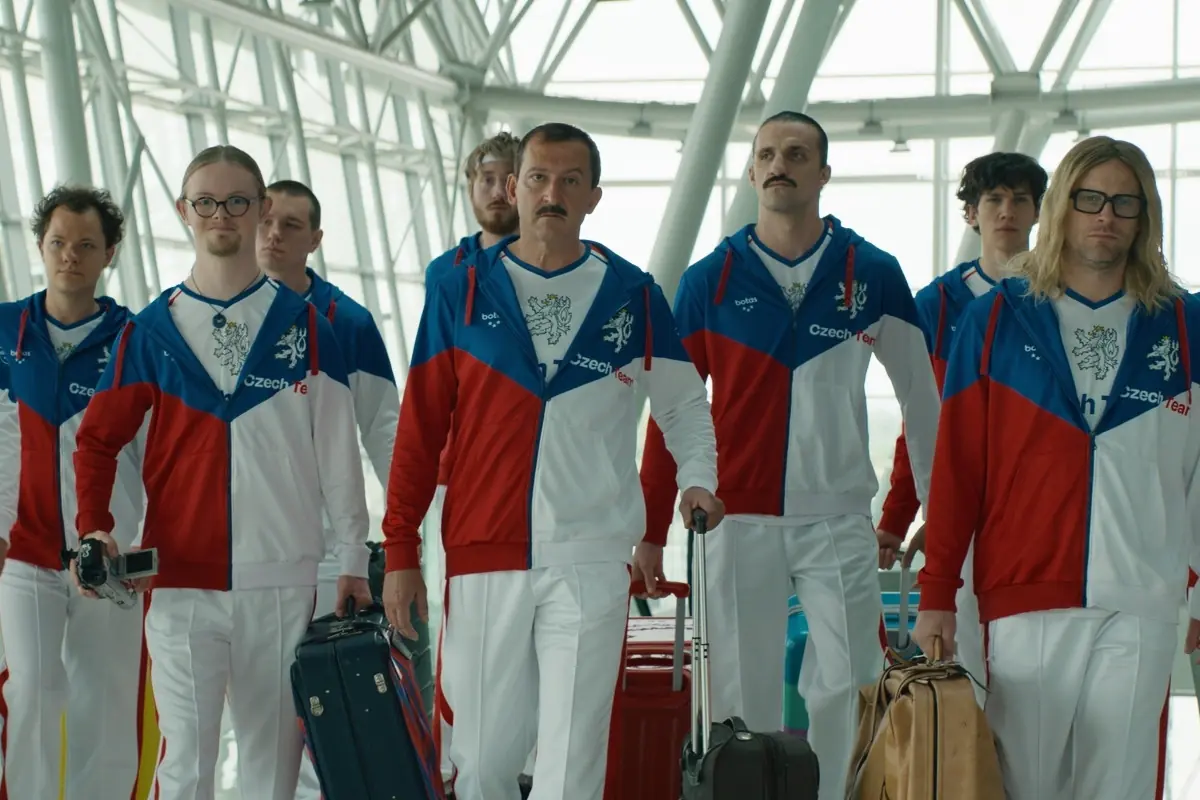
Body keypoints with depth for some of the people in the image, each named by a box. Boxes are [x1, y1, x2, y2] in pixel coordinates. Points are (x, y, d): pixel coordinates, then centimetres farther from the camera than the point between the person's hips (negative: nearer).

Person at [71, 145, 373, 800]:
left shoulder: (304, 326, 6)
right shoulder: (150, 332, 7)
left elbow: (338, 450, 6)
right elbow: (97, 438, 8)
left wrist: (353, 560, 4)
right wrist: (94, 528, -7)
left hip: (282, 581, 0)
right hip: (180, 581, 0)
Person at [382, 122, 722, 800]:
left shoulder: (633, 295, 6)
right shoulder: (461, 293, 6)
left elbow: (685, 403, 17)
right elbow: (420, 428, 6)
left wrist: (698, 479, -3)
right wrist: (401, 550, 3)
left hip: (592, 563, 0)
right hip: (484, 559, 1)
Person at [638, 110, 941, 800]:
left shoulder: (874, 275, 2)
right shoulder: (710, 281, 3)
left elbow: (923, 397, 7)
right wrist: (653, 529, 1)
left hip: (839, 518, 0)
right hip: (739, 518, 0)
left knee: (848, 691, -3)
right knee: (742, 699, 5)